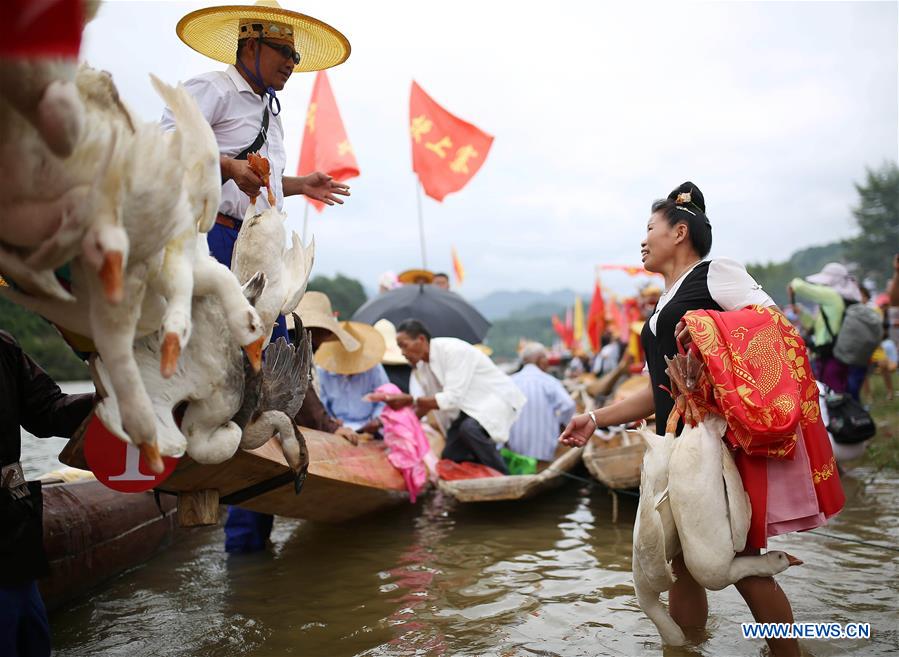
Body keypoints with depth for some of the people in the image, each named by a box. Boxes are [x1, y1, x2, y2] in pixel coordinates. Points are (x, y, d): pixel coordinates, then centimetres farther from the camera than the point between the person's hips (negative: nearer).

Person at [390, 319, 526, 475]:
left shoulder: (454, 350, -27)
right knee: (450, 457, 2)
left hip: (495, 397, -8)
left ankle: (503, 478, -17)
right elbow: (430, 401, 9)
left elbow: (451, 399, -32)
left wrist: (411, 400, -33)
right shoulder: (421, 366, -2)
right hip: (467, 407, 9)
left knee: (469, 428, -36)